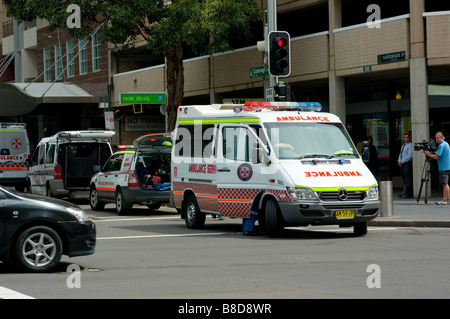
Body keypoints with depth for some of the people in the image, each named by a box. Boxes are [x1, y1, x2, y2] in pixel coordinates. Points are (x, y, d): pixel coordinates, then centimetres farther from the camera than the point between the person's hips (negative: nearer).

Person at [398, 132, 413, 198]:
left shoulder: (410, 145, -8)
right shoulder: (403, 146, 20)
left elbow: (410, 155, -16)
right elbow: (400, 154, 24)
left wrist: (402, 161, -14)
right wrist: (399, 161, 5)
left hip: (407, 164, -9)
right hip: (402, 164, 9)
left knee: (408, 180, -9)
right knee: (405, 180, 9)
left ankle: (407, 194, -11)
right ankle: (405, 193, 12)